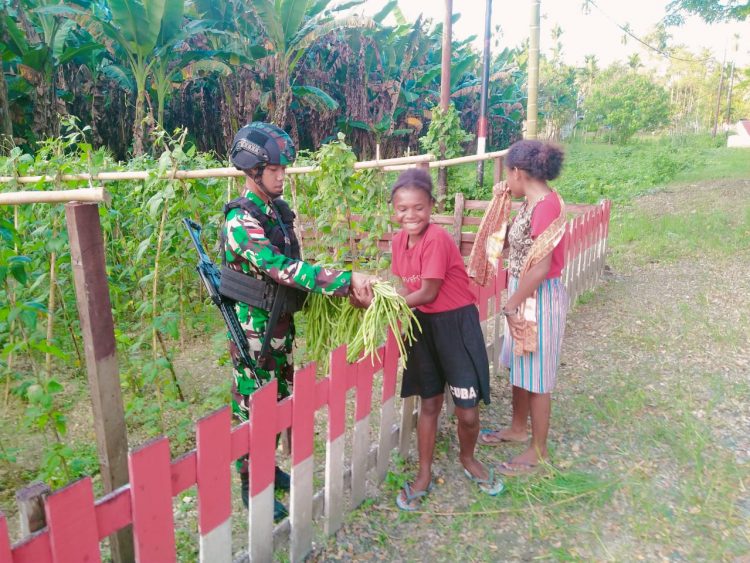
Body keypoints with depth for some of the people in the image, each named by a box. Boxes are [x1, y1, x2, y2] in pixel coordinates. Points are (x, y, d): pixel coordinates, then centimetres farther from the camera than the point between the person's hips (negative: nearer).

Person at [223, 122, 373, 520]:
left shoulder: (279, 210, 6)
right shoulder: (240, 220, -21)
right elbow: (281, 268, -33)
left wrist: (341, 286, -4)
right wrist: (345, 280, -36)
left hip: (281, 322, 8)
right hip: (254, 327, -8)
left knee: (280, 398, 19)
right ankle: (251, 487, 24)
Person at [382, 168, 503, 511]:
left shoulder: (437, 239, -22)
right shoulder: (399, 241, 0)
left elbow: (428, 294, -21)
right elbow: (407, 288, 7)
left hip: (455, 324, -5)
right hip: (423, 324, 6)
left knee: (468, 410, 3)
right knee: (429, 403, 15)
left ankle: (468, 459, 35)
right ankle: (424, 476, 29)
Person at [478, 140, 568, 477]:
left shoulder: (547, 205, -23)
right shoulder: (532, 201, 6)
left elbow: (541, 268, -24)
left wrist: (511, 305, -18)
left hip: (539, 298, -9)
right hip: (524, 295, 9)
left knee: (535, 376, 4)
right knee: (519, 367, 21)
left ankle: (538, 449, 21)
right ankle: (518, 428, 40)